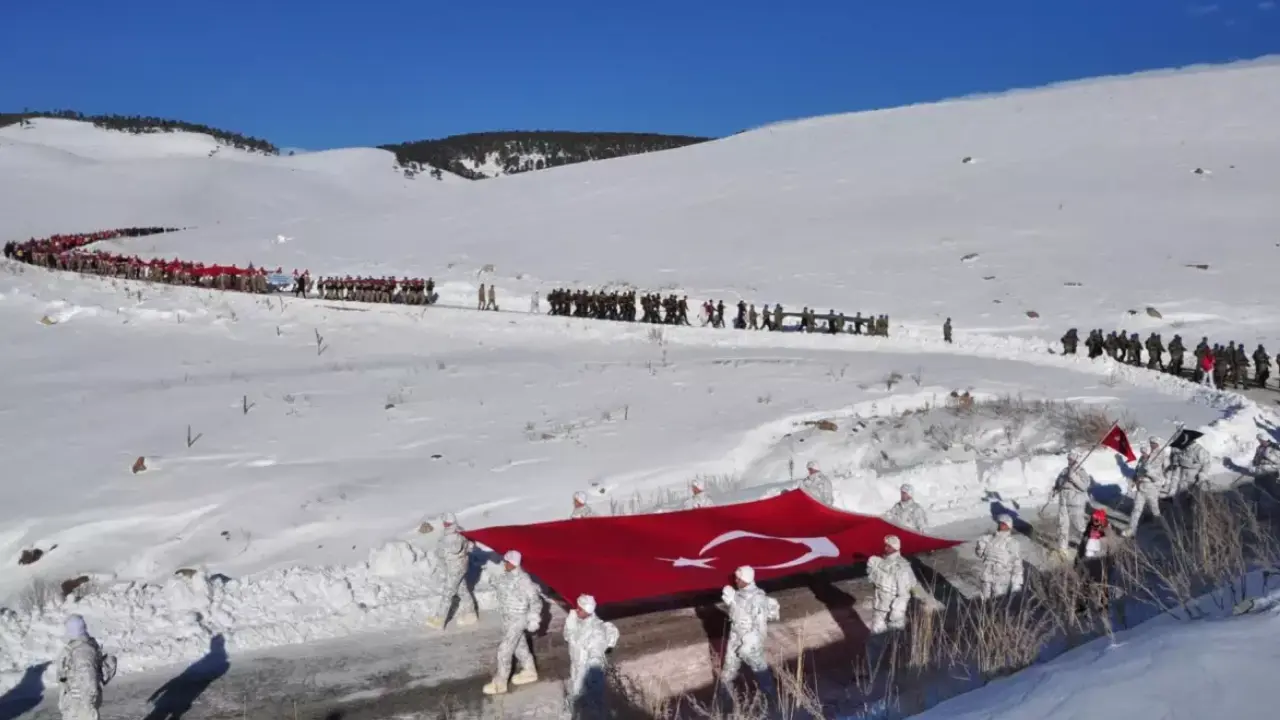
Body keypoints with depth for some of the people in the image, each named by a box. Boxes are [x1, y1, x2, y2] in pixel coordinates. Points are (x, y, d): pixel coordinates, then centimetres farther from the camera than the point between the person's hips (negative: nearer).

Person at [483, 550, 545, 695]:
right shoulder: (505, 574, -5)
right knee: (519, 645, 23)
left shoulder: (523, 579, -28)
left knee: (504, 650, -1)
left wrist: (533, 619, -17)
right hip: (508, 616, 8)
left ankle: (500, 683, 13)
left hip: (518, 618, -8)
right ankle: (529, 672, 42)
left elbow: (534, 600, -21)